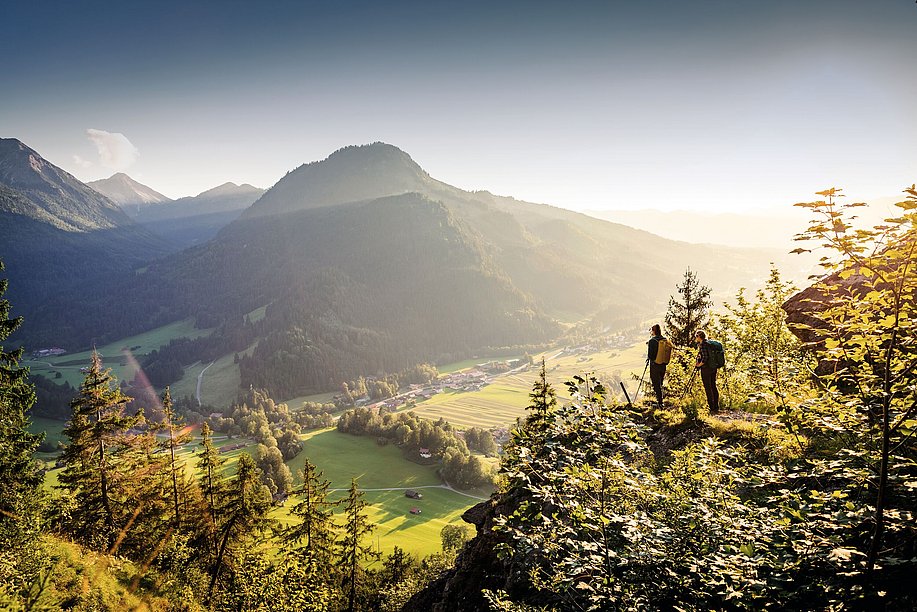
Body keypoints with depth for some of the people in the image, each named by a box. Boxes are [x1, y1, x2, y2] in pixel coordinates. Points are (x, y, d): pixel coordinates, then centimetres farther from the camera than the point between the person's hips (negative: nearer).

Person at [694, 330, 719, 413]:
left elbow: (705, 358, -21)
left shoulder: (703, 345, -14)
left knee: (708, 387, -3)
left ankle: (711, 407, -1)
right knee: (713, 386, 12)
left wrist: (699, 365, -8)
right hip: (713, 368, 9)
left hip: (706, 368, -9)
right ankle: (716, 407, 16)